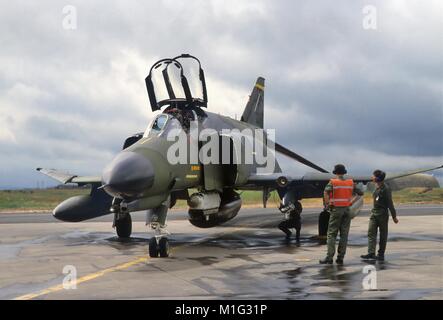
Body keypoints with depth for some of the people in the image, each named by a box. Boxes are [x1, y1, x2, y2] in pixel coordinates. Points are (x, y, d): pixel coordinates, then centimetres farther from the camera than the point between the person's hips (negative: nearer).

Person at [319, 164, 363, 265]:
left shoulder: (333, 182, -5)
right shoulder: (350, 183, 5)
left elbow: (326, 192, -21)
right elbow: (360, 193, 8)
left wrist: (327, 204, -12)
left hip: (336, 209, -3)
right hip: (347, 210, 3)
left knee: (331, 234, 0)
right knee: (344, 235, 7)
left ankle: (329, 257, -7)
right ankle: (340, 258, 5)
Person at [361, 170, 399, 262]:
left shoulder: (385, 189, -14)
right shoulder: (376, 187, 11)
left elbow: (390, 204, -13)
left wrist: (394, 216, -10)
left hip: (382, 214, -8)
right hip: (374, 213, 8)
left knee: (383, 235, 3)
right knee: (371, 233, -4)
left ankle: (381, 254, 9)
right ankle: (371, 253, -10)